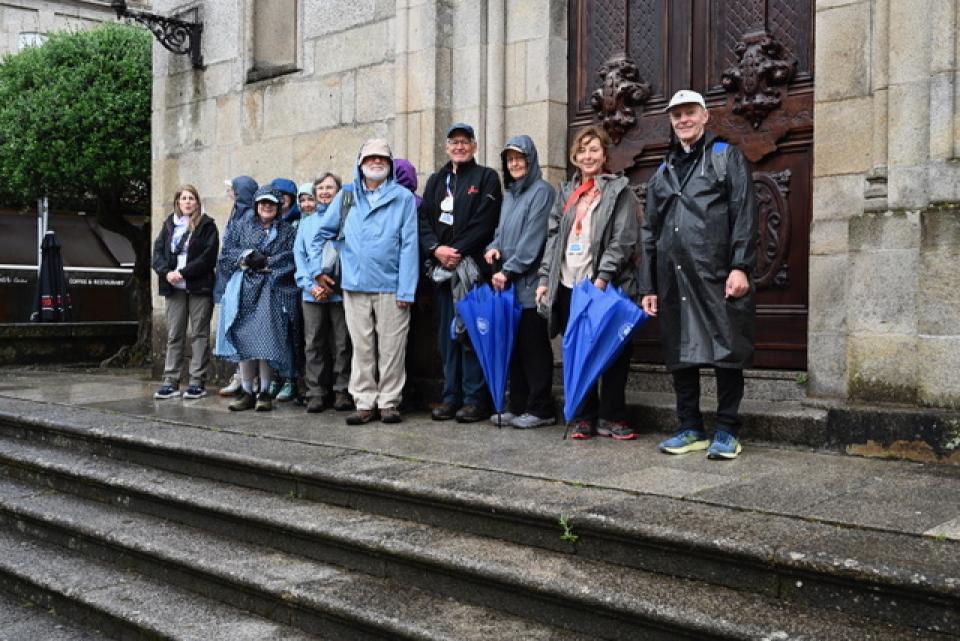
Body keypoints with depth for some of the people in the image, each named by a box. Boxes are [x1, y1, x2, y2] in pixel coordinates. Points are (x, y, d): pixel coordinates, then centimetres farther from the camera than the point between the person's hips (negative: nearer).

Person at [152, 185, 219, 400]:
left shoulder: (207, 225, -1)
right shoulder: (169, 224, 13)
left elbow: (208, 257, -10)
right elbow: (158, 252, 7)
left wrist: (182, 272, -14)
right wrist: (167, 272, -11)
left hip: (199, 287, -4)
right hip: (174, 287, 4)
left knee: (199, 334, 1)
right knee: (174, 334, 6)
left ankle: (197, 382, 5)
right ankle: (170, 382, 9)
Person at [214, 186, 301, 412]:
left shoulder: (287, 230, 13)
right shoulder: (244, 226, 19)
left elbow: (291, 259, -1)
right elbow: (227, 253, 10)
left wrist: (266, 262, -9)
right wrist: (246, 257, -7)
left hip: (272, 290, -2)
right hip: (244, 290, 2)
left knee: (266, 340, -9)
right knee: (244, 340, -3)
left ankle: (264, 393, -1)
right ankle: (247, 393, 4)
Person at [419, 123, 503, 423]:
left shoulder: (486, 178, 4)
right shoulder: (436, 181, 19)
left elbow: (485, 222, -8)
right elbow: (424, 219, 10)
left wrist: (457, 251, -14)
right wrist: (436, 249, -8)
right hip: (442, 267, 5)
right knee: (448, 334, 8)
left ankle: (475, 398, -1)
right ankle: (451, 396, 14)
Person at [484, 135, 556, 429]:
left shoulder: (541, 191, -5)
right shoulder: (509, 194, 19)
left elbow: (533, 238, -12)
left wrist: (508, 270, -14)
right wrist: (493, 247, 1)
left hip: (531, 282, -7)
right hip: (509, 283, 7)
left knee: (534, 346, -3)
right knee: (514, 345, 8)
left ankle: (541, 409, 4)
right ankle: (518, 406, 15)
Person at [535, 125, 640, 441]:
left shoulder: (619, 190, 3)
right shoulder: (566, 191, 18)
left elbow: (623, 240, -6)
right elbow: (553, 237, 15)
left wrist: (602, 277, -16)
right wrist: (545, 278, 5)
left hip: (604, 287, -4)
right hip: (568, 285, 4)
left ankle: (611, 418, 11)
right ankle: (583, 417, 14)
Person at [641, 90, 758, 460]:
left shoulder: (726, 157, 8)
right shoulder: (663, 172, 21)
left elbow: (744, 215, -3)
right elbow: (649, 232, 20)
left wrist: (741, 267, -15)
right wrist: (648, 286, 14)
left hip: (716, 276, -5)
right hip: (674, 280, 5)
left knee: (726, 352, -3)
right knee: (680, 355, 8)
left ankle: (726, 432, 7)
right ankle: (691, 429, 18)